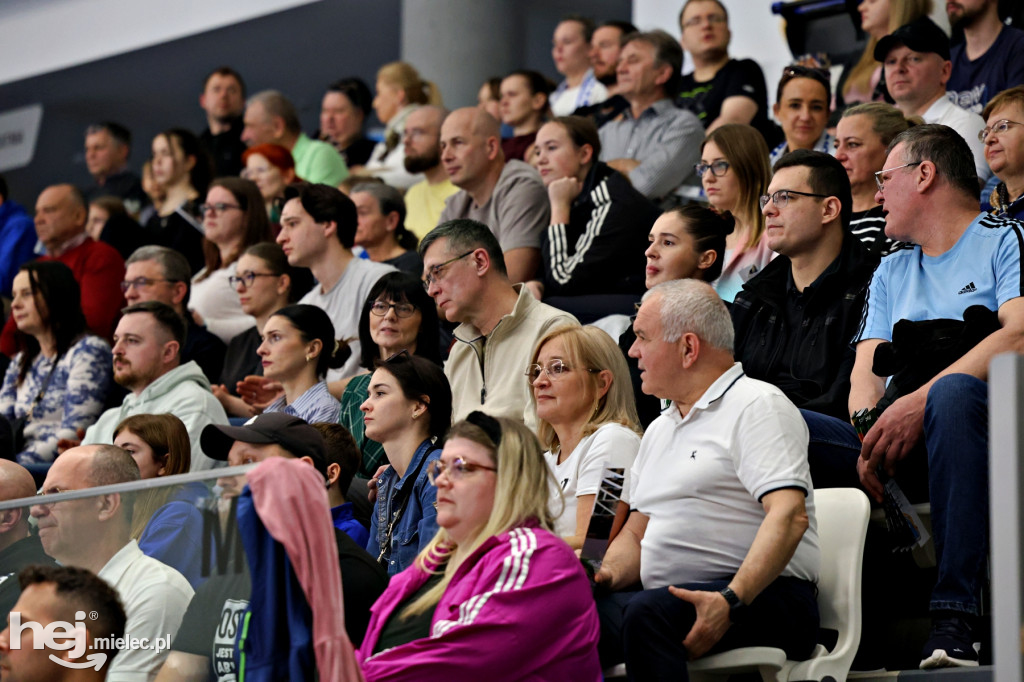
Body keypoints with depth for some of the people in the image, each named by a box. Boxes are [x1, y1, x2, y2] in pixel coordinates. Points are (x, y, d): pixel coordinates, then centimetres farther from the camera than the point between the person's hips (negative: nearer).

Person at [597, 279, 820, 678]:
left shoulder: (758, 405, -2)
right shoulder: (659, 431, 26)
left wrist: (732, 600, -28)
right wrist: (607, 575, 4)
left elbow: (790, 516, -16)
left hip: (762, 597, -7)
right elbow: (636, 532, 29)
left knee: (647, 613, -37)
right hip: (670, 601, 7)